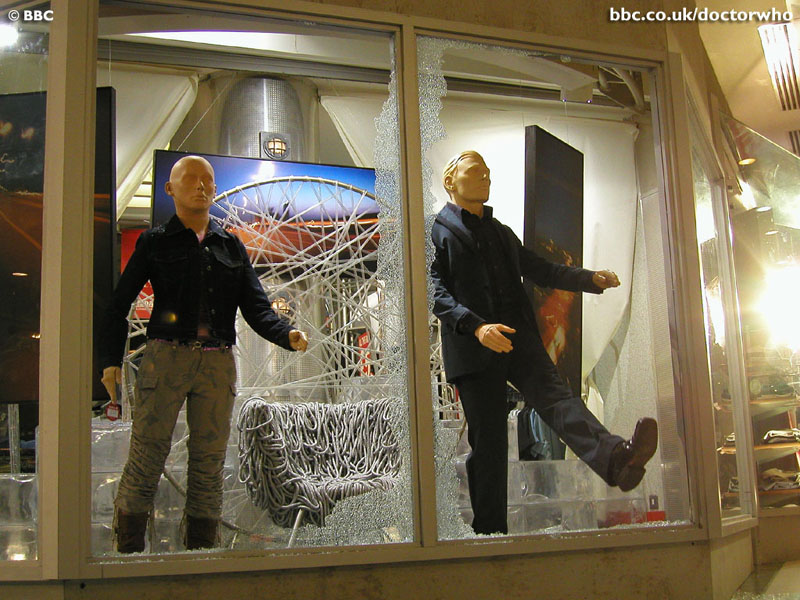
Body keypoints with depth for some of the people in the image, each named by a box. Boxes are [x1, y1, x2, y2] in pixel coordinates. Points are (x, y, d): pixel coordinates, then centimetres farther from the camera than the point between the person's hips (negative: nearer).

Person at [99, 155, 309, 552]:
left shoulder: (231, 247, 16)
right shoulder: (155, 243, 10)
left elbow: (256, 308, 9)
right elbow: (119, 304, 9)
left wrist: (288, 335, -10)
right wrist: (111, 361, -1)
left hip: (218, 362, 3)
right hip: (166, 356, -2)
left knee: (209, 467, 4)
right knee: (145, 461, -7)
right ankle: (128, 555, 2)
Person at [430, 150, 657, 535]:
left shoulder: (501, 232, 28)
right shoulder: (435, 230, 7)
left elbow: (538, 269, 27)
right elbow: (436, 291, -5)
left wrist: (591, 279, 11)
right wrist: (476, 326, -21)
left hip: (517, 336, 4)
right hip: (472, 346, -4)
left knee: (553, 394, -21)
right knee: (487, 441, -4)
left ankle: (616, 459, -45)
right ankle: (489, 530, 6)